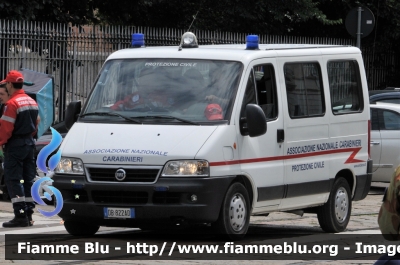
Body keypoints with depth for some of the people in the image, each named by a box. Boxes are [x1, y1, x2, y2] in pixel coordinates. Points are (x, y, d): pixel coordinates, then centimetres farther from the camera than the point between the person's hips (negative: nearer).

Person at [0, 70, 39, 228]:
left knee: (13, 180, -6)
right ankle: (29, 214, 14)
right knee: (28, 179, 12)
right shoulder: (32, 102, 12)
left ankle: (20, 216, -13)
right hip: (29, 143, 9)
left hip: (15, 144, -9)